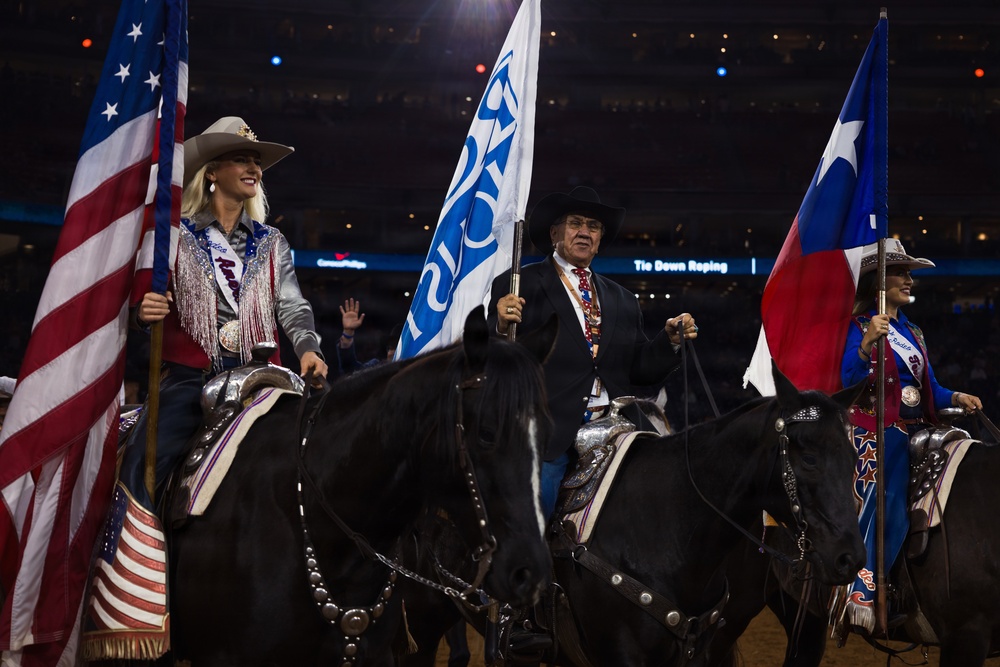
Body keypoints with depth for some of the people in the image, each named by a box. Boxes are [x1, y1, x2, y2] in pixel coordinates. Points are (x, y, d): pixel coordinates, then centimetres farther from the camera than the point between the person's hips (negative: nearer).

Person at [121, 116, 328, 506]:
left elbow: (292, 306, 9)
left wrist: (307, 347, -11)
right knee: (140, 466, -23)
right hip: (190, 378, -2)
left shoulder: (271, 244, 17)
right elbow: (142, 305, 8)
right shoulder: (176, 237, 8)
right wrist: (143, 312, -16)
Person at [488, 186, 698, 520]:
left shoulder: (623, 301, 20)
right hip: (550, 435, -4)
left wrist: (671, 340, 3)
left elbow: (640, 370, 18)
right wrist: (501, 327, -21)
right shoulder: (517, 285, 6)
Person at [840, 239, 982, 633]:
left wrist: (957, 398, -2)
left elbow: (930, 390, 17)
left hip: (915, 433, 7)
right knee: (885, 511, -16)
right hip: (877, 434, -7)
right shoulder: (861, 327, -4)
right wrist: (867, 345, -33)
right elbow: (849, 382, -18)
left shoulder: (912, 333, 18)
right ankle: (862, 596, -12)